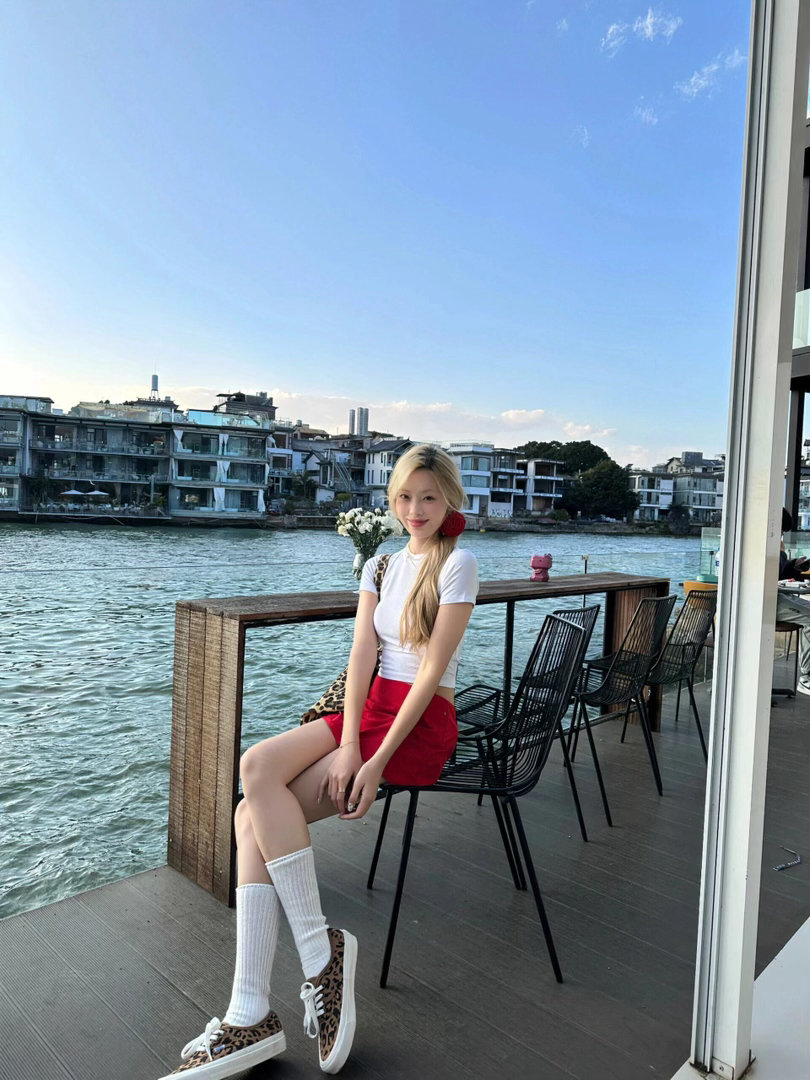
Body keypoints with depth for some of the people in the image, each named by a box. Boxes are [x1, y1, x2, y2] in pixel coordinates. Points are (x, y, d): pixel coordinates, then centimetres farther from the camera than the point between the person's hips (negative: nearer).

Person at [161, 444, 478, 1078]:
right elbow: (363, 656, 1)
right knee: (253, 816, -14)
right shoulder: (381, 566, 13)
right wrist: (349, 746, -13)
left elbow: (431, 670, -14)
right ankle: (251, 1017, -10)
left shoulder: (458, 564, -6)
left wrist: (375, 763, -18)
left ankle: (320, 947, -8)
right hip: (368, 707, 6)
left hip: (422, 725, -6)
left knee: (259, 770, -21)